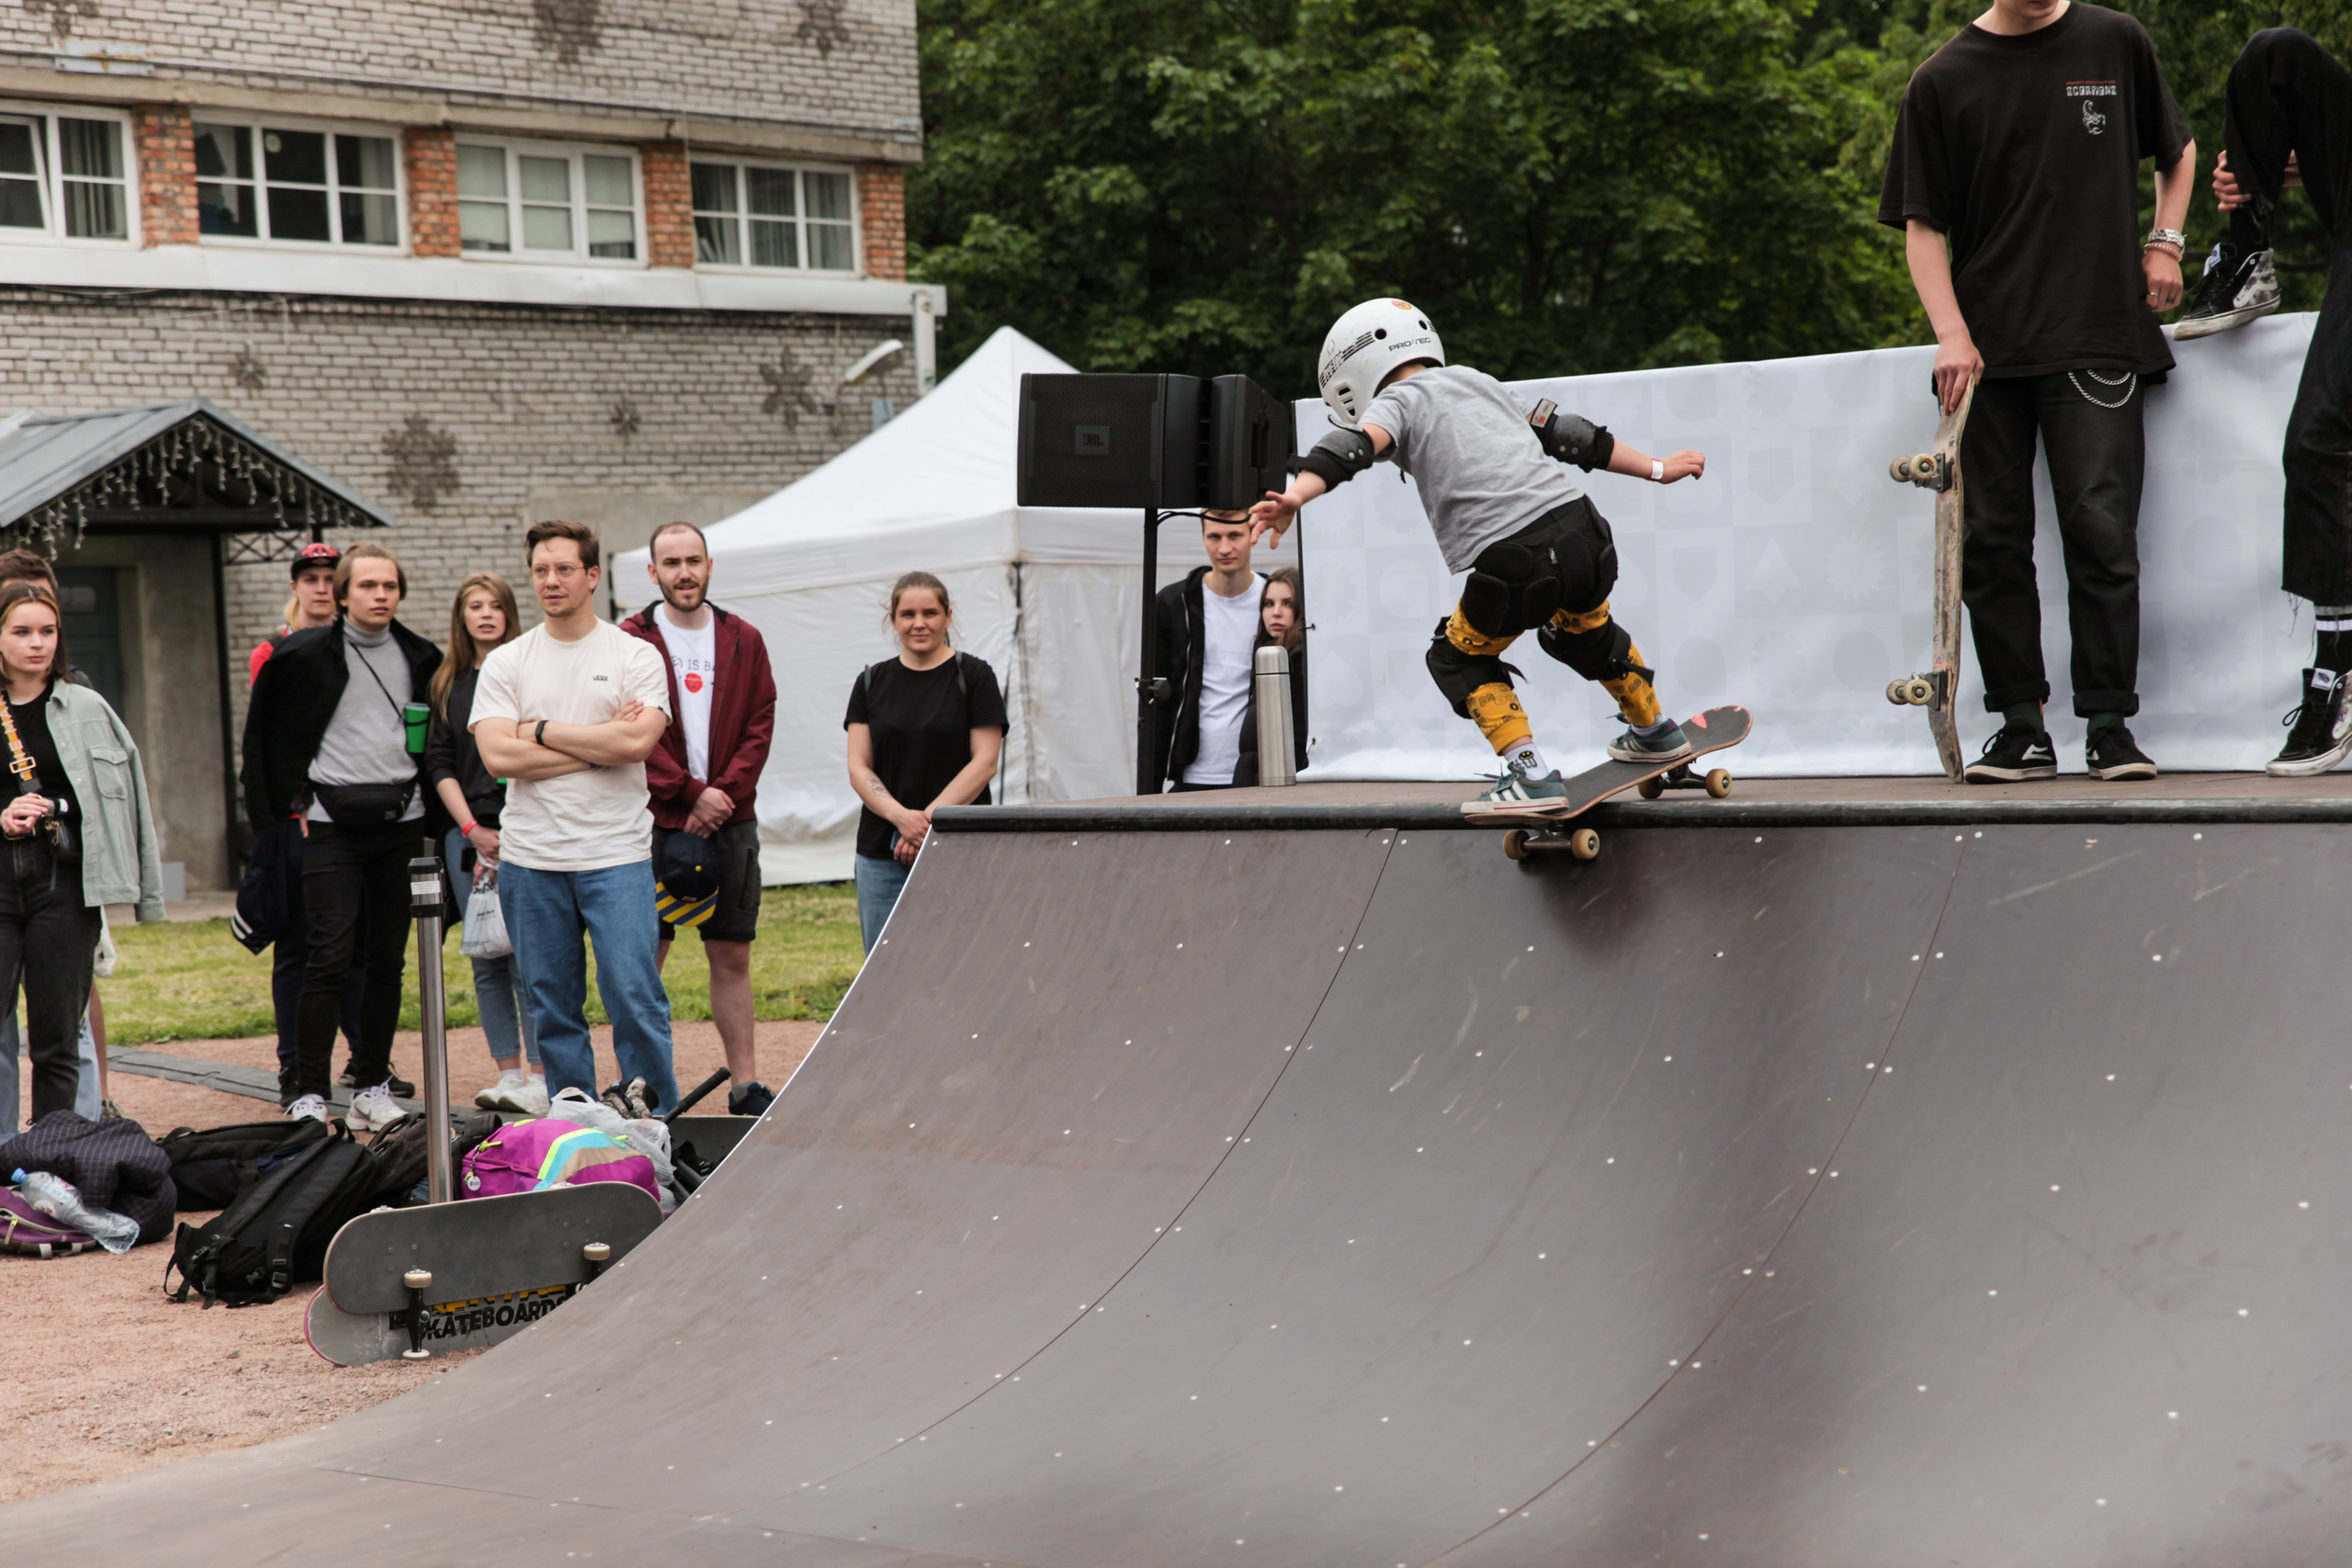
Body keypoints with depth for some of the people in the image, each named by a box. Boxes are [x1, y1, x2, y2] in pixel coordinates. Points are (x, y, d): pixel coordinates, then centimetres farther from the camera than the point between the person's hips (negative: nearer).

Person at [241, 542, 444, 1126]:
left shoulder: (421, 658, 9)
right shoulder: (305, 654, -2)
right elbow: (268, 733, 6)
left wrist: (431, 812, 12)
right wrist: (294, 800, 0)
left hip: (401, 819, 4)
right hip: (332, 821, -4)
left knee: (388, 961, 6)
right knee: (330, 958, -10)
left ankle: (373, 1087, 14)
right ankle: (307, 1094, -6)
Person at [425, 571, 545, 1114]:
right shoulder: (448, 683, 13)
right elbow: (440, 762, 10)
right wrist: (473, 830, -1)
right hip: (467, 832, 4)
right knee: (486, 961, 5)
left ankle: (541, 1077, -6)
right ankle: (508, 1073, 11)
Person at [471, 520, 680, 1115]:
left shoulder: (635, 656, 2)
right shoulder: (506, 663, 7)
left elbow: (637, 741, -14)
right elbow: (498, 755, -7)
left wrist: (543, 730, -7)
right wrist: (598, 744, -8)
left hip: (617, 856, -2)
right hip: (531, 859, 3)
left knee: (635, 997, -8)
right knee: (552, 1008, 8)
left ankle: (656, 1121, 4)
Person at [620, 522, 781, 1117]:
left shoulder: (744, 641, 10)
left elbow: (760, 726, 5)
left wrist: (725, 793, -8)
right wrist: (692, 793, -12)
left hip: (729, 821, 3)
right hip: (653, 822, -3)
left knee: (732, 958, 7)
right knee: (643, 959, -1)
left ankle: (746, 1084, 12)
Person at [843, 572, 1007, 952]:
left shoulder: (974, 677, 2)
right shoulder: (871, 683, 11)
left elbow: (984, 763, -5)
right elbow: (858, 768, 6)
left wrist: (929, 819, -14)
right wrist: (900, 816, -13)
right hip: (882, 852, 3)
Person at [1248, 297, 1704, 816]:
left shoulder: (1399, 400, 7)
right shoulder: (1479, 382, 27)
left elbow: (1355, 445, -15)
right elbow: (1568, 435, 32)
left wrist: (1294, 497, -30)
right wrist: (1657, 469, 41)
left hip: (1513, 563, -7)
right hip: (1584, 533, 7)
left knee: (1458, 660, 18)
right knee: (1585, 630, 36)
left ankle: (1532, 776, 6)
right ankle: (1654, 731, 53)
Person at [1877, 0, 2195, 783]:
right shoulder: (1943, 81, 4)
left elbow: (2178, 150, 23)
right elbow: (1922, 225, 4)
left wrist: (2164, 241, 9)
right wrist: (1951, 332, -7)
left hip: (2098, 334, -1)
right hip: (1986, 346, 1)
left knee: (2100, 526, -9)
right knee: (1993, 537, 1)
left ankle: (2109, 723, -2)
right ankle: (2021, 726, 9)